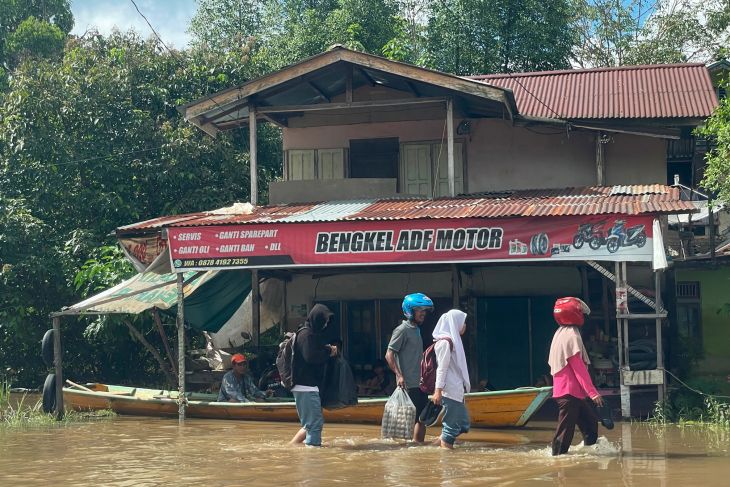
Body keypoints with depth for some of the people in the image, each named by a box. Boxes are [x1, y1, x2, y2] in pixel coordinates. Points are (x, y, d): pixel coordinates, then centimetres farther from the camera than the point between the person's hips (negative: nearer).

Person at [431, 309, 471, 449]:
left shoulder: (453, 340, 16)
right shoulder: (446, 342, -12)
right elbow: (442, 368, -17)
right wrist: (438, 391, -20)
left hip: (457, 390, 10)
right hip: (450, 391, -10)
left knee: (463, 424, 12)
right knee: (452, 425, -6)